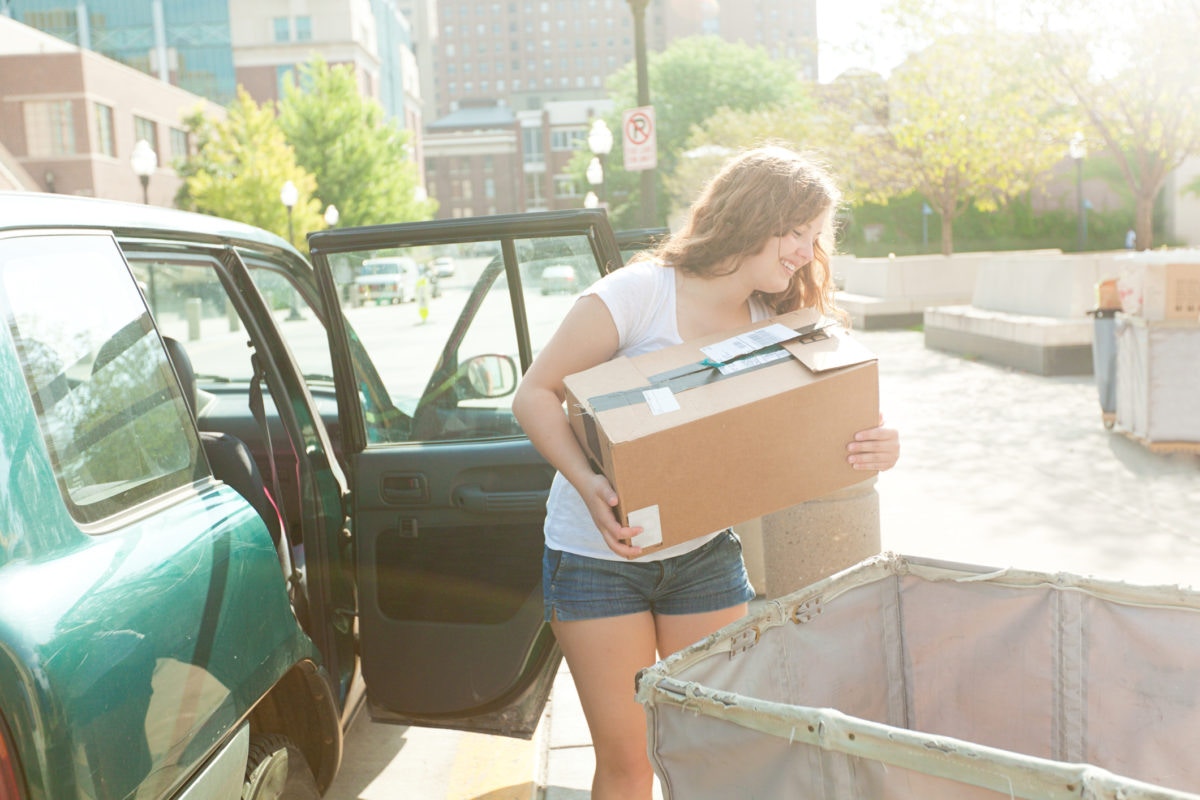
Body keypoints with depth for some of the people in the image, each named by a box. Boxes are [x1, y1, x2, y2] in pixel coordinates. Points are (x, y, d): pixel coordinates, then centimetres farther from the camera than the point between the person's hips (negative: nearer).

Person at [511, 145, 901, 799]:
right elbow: (534, 394, -15)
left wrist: (874, 449, -23)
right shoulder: (639, 292, -17)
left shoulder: (772, 326, 0)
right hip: (599, 554, -4)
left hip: (705, 555, 5)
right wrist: (590, 487, -29)